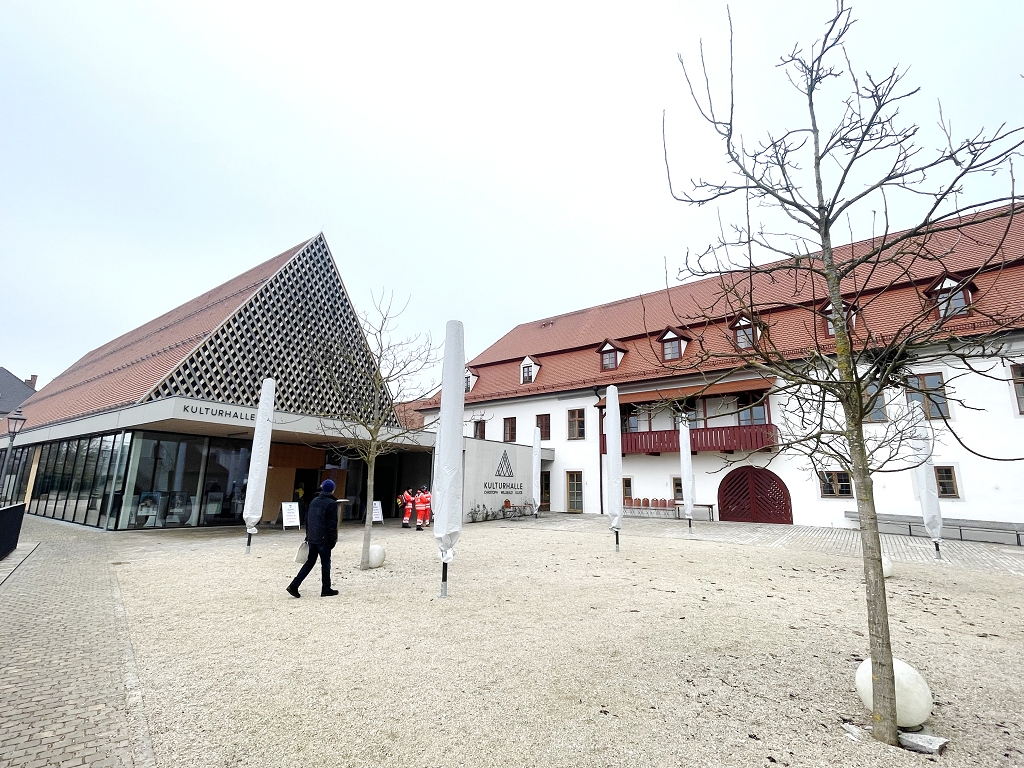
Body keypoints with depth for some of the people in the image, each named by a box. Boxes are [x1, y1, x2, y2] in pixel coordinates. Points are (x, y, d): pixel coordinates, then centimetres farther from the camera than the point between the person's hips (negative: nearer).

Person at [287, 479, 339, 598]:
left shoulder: (313, 501, 9)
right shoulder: (331, 503, -12)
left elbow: (307, 520, 14)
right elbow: (332, 524, -13)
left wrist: (308, 536, 21)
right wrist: (333, 540, -6)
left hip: (312, 538, 6)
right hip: (324, 539, -6)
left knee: (309, 562, 16)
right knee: (325, 563, 5)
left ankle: (294, 585, 9)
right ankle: (326, 589, 14)